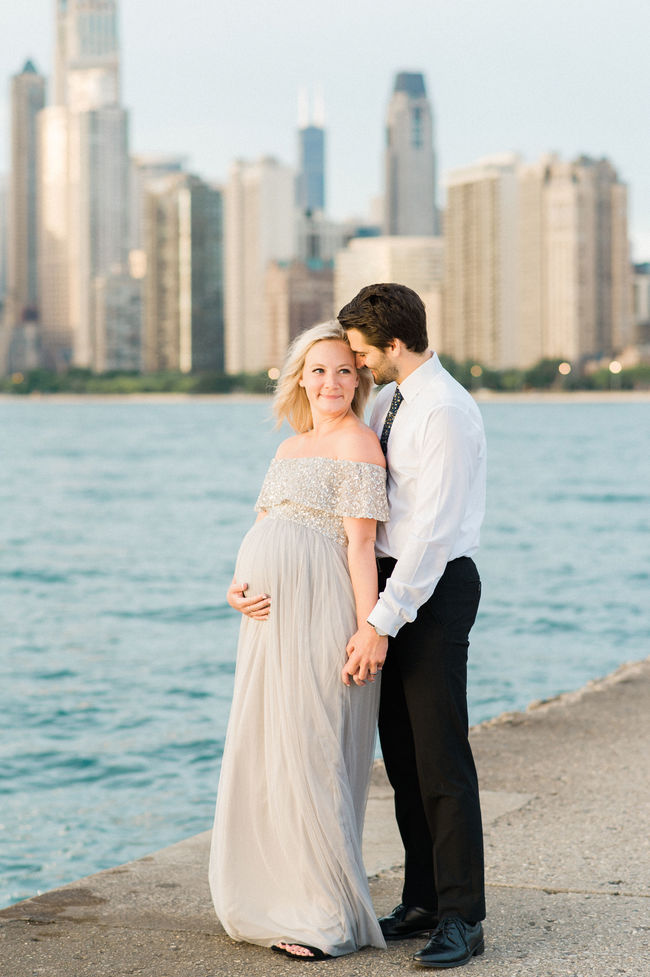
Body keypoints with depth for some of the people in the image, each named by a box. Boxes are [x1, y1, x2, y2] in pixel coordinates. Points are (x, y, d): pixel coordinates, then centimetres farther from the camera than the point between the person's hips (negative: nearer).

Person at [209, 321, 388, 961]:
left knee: (309, 753, -6)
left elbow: (360, 543, -12)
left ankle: (329, 917, 3)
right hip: (272, 617, 9)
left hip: (322, 612, -9)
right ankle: (281, 900, 24)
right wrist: (237, 588, 2)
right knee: (264, 754, 12)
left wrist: (369, 632, -17)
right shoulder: (291, 447, 19)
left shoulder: (356, 443, -6)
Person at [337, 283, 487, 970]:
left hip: (435, 586, -9)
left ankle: (462, 919, 1)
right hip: (393, 580, 9)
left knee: (441, 758, -6)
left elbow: (432, 530, -21)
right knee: (401, 755, 12)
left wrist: (380, 622, -22)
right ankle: (422, 902, 21)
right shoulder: (387, 404, 12)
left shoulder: (446, 411, -17)